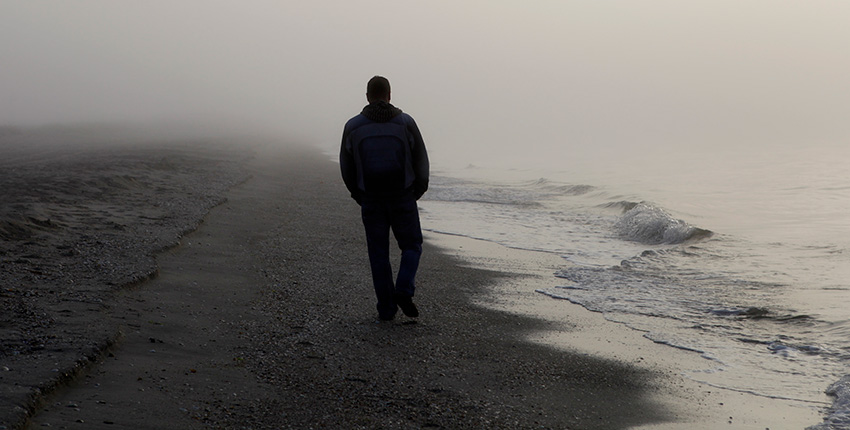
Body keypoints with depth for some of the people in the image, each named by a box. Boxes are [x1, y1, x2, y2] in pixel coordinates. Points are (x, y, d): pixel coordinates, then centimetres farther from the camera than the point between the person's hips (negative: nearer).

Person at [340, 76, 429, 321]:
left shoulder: (353, 127, -2)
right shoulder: (406, 123, -5)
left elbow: (347, 166, 5)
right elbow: (421, 161, 0)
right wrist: (417, 191, 16)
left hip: (371, 201, 1)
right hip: (403, 199, -1)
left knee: (379, 254, 10)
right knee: (412, 246, 14)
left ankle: (386, 308, 10)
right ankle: (403, 291, -8)